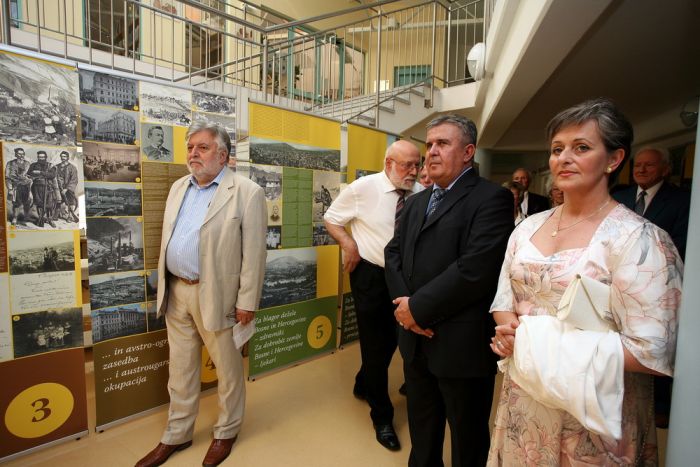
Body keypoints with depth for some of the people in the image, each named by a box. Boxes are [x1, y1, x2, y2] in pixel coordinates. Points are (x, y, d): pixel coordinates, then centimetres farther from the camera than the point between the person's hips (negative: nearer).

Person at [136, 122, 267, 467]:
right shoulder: (179, 187, 11)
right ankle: (177, 435, 38)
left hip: (216, 295, -6)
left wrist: (247, 302, -13)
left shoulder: (247, 192, -10)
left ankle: (226, 432, 34)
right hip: (176, 293, 6)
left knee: (227, 369, 11)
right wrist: (164, 286, 12)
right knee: (180, 370, 19)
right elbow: (167, 240, 15)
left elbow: (254, 253, -12)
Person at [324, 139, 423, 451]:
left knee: (391, 340, 18)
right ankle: (382, 416, 26)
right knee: (375, 344, 5)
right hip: (370, 274, -4)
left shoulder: (420, 193, -5)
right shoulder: (363, 188, -13)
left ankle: (363, 386, 47)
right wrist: (349, 243, -18)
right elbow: (331, 218, -2)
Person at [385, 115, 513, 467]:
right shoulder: (416, 202, 13)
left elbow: (475, 270, -23)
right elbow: (394, 252, 8)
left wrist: (417, 307, -17)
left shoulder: (491, 198, -12)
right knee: (421, 434, 26)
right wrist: (404, 304, -9)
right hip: (416, 339, 7)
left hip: (462, 345, -6)